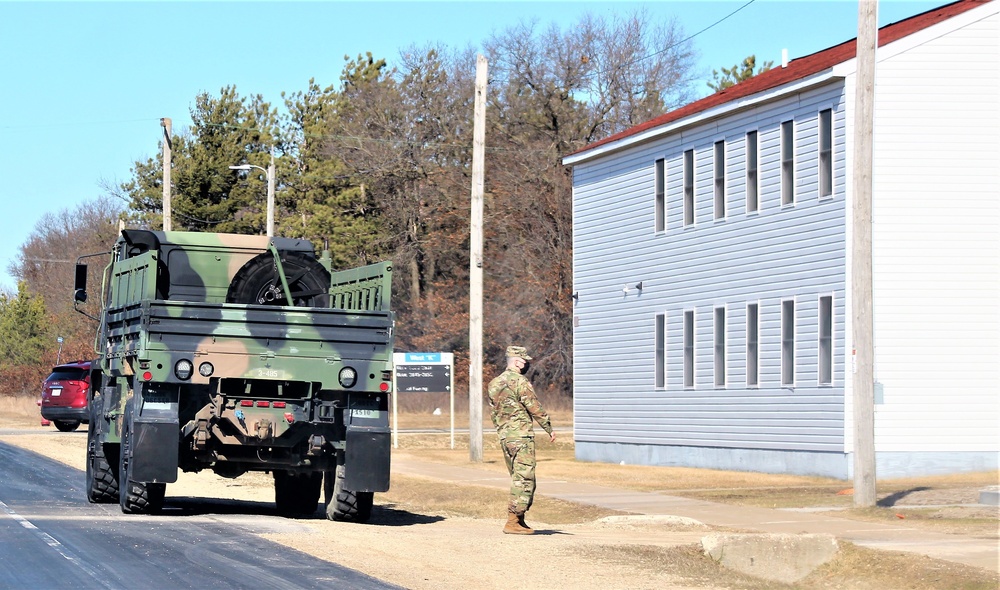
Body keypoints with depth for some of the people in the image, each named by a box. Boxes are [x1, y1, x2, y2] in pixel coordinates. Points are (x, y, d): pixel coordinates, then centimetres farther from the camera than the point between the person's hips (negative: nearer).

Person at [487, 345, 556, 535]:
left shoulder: (493, 384, 14)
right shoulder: (520, 382, -11)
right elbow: (535, 408, -11)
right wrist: (549, 428, -1)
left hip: (504, 436, 9)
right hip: (522, 436, -9)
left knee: (518, 479, 16)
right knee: (524, 480, -6)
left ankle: (520, 521, 15)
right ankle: (512, 522, -10)